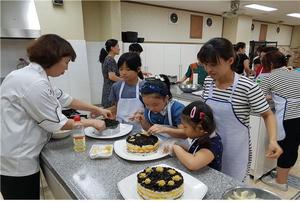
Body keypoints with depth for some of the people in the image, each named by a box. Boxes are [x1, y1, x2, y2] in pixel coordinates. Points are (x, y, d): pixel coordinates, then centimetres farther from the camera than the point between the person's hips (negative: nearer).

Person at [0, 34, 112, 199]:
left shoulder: (32, 75, 7)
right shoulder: (33, 83, -25)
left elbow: (63, 99, 13)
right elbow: (56, 123, -19)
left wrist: (96, 109, 15)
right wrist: (91, 122, -6)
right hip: (16, 163, -9)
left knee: (33, 196, 21)